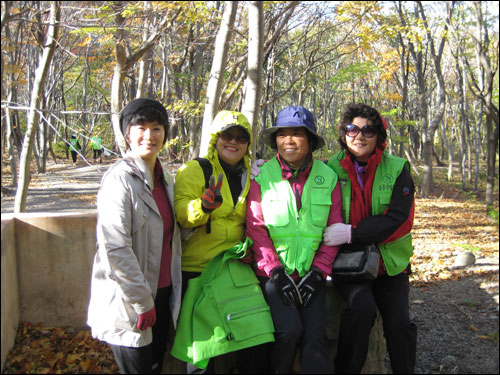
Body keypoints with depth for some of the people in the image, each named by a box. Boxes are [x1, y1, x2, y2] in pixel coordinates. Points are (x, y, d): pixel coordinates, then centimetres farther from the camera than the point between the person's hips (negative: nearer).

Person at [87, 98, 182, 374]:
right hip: (128, 302, -8)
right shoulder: (120, 178, -15)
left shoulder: (165, 180, 10)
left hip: (162, 293, 8)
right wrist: (142, 302, -18)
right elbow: (115, 248, -20)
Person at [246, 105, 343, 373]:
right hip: (275, 273, -2)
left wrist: (318, 272, -5)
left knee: (314, 335, -8)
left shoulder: (328, 177, 3)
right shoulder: (263, 176, -3)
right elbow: (256, 228, -4)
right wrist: (275, 271, -12)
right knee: (289, 329, -17)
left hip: (311, 273, 2)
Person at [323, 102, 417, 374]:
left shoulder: (397, 169, -1)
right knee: (362, 306, -26)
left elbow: (398, 219, -11)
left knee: (399, 322, -16)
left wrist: (351, 232, -21)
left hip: (389, 261, 1)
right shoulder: (330, 168, 0)